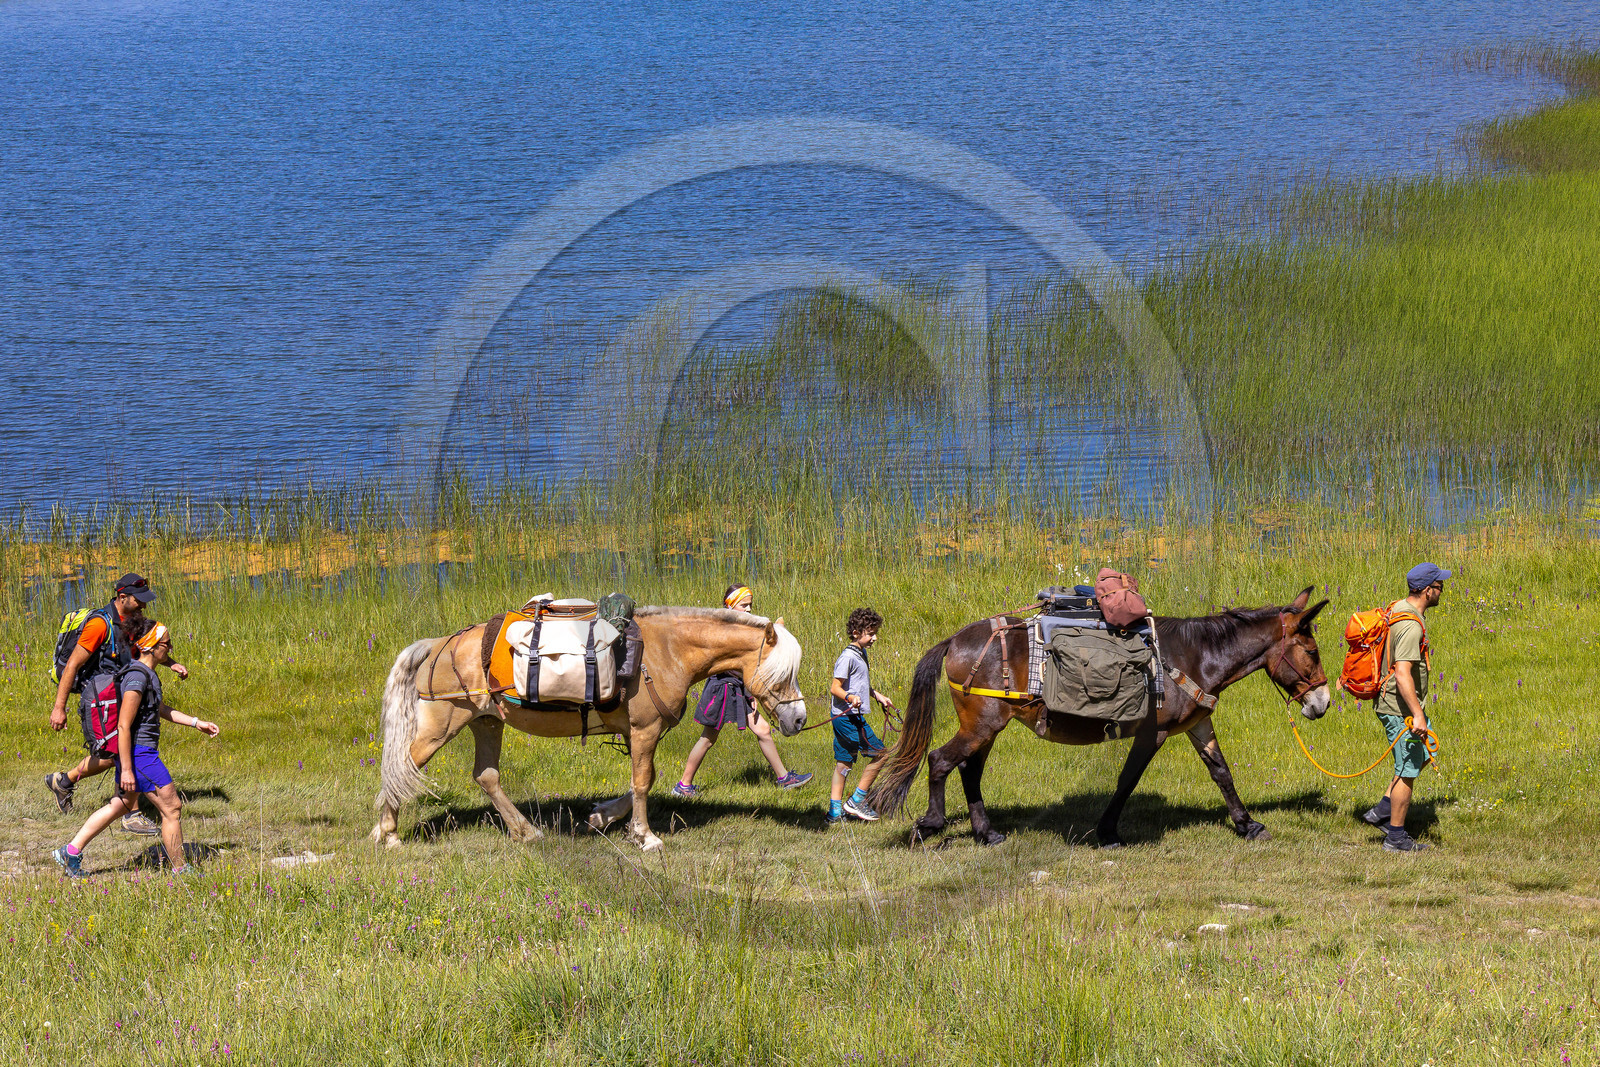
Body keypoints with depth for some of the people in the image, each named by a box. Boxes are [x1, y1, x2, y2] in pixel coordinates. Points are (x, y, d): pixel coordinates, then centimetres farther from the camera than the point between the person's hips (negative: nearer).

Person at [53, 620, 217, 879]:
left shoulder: (146, 674, 10)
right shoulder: (137, 677, -21)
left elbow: (161, 709, 27)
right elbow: (123, 726, -23)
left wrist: (196, 722, 24)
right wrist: (126, 769, -23)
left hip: (139, 752, 11)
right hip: (139, 754, -11)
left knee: (122, 804, 21)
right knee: (171, 807, -1)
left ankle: (71, 851, 23)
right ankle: (180, 871, 10)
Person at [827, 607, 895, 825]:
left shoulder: (861, 654, 15)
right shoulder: (848, 657, -16)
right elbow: (835, 688, -20)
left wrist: (878, 696, 35)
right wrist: (850, 698, -37)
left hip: (852, 717, 10)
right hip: (848, 716, -10)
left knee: (843, 762, 11)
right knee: (880, 754, -6)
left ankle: (835, 812, 13)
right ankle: (856, 801, -1)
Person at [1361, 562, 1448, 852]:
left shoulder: (1398, 609, 6)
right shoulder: (1411, 626, -25)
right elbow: (1402, 674, -33)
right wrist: (1417, 715, -34)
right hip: (1401, 709, -10)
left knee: (1422, 756, 22)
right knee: (1408, 770, 0)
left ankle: (1383, 811, 21)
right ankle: (1396, 837, 8)